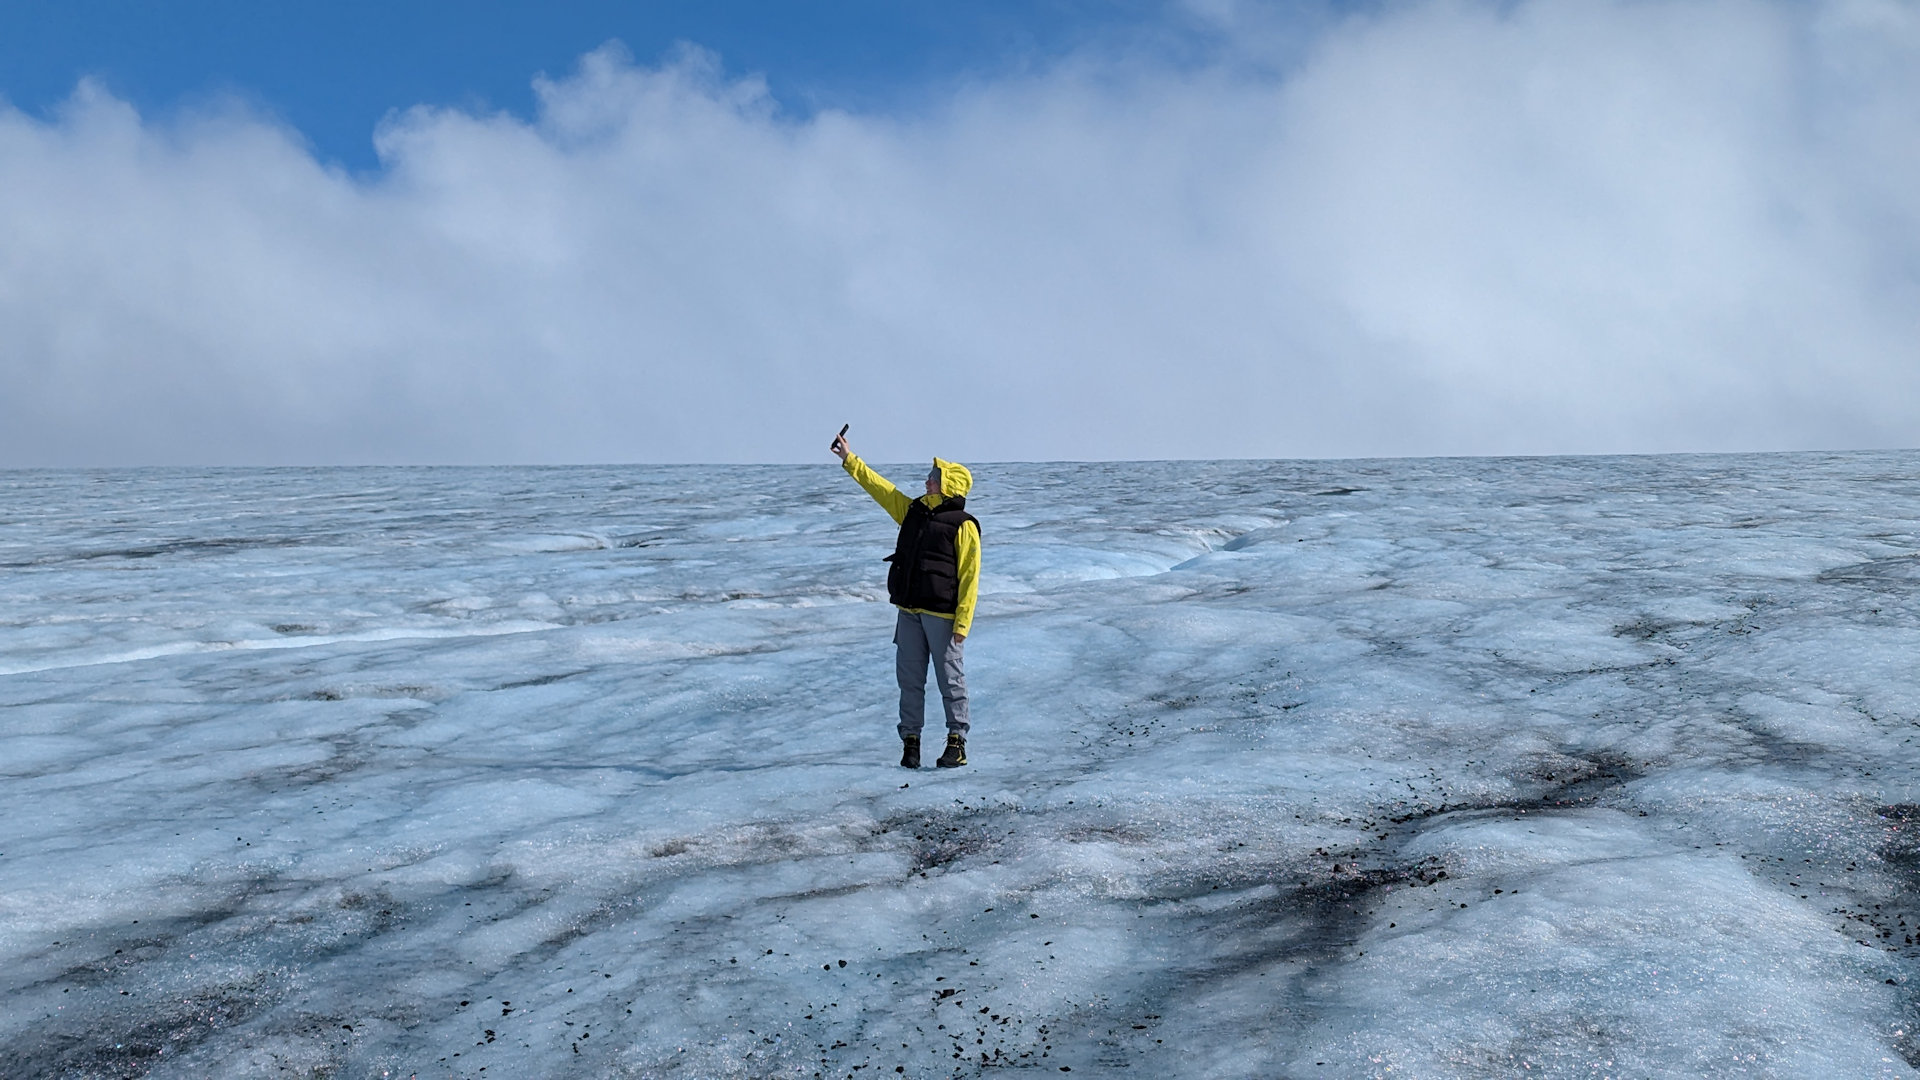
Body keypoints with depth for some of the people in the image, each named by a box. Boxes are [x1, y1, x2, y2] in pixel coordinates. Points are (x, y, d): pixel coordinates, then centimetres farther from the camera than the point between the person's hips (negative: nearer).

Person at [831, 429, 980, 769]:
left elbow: (969, 578, -11)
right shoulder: (912, 511, 12)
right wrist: (849, 459, 15)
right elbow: (879, 487, 18)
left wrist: (962, 623, -16)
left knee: (951, 680, 1)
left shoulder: (963, 526, -8)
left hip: (942, 615, -7)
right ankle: (910, 740, 15)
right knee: (910, 679, 8)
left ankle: (957, 743, 9)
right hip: (909, 613, 7)